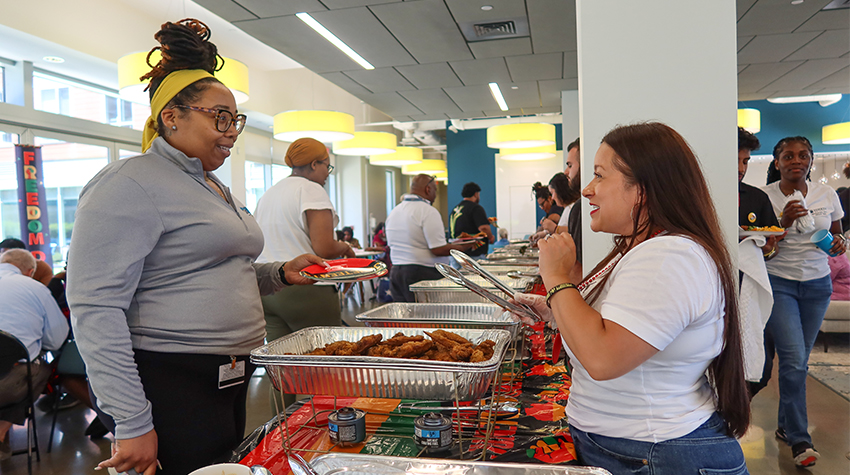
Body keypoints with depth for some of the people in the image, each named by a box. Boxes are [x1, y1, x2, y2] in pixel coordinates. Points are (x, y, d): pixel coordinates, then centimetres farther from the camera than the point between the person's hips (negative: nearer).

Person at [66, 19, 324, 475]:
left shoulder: (215, 187, 15)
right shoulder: (130, 184, -13)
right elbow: (95, 309, -19)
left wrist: (279, 273, 8)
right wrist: (132, 424, -21)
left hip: (231, 381, 9)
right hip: (173, 384, -9)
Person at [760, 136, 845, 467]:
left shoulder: (827, 194, 5)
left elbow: (837, 231, 17)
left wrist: (838, 241, -6)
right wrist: (785, 221, -21)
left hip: (817, 284, 4)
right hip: (779, 283, -4)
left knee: (798, 359, 10)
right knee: (794, 360, -11)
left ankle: (785, 425, 27)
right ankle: (799, 439, 0)